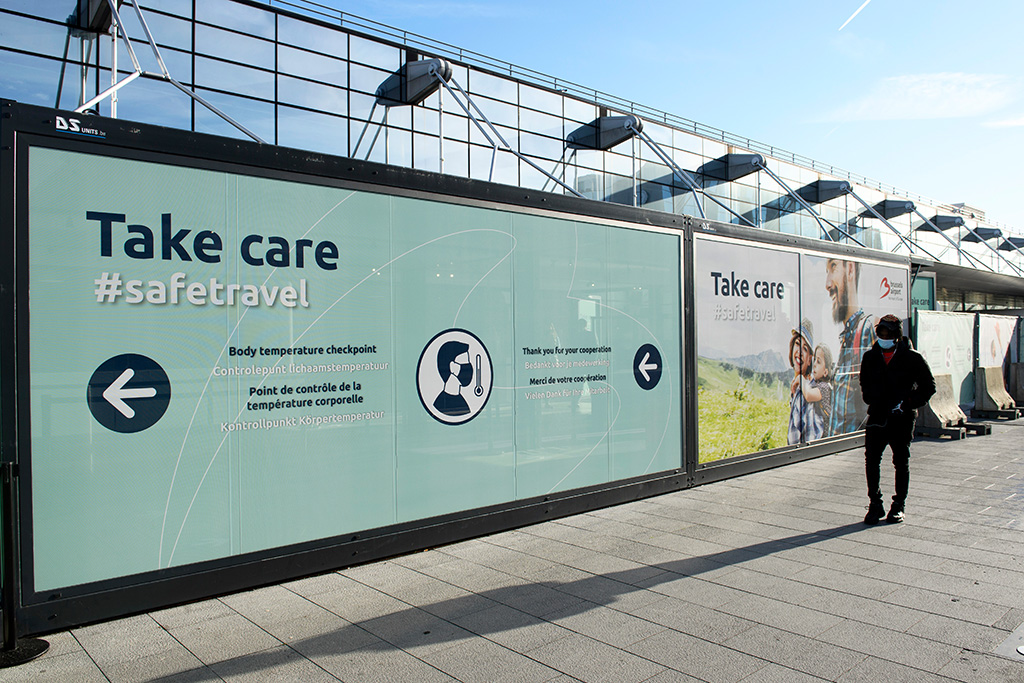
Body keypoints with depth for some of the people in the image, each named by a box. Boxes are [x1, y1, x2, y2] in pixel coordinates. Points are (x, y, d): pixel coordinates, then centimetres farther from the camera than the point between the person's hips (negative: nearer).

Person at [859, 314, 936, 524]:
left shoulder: (912, 358, -4)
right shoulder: (870, 357, 7)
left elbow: (928, 386, 1)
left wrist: (908, 403, -10)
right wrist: (871, 400, 7)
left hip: (902, 419, -3)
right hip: (876, 417, 3)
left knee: (901, 463, 8)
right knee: (871, 461, -1)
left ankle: (898, 506, 20)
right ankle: (875, 504, 10)